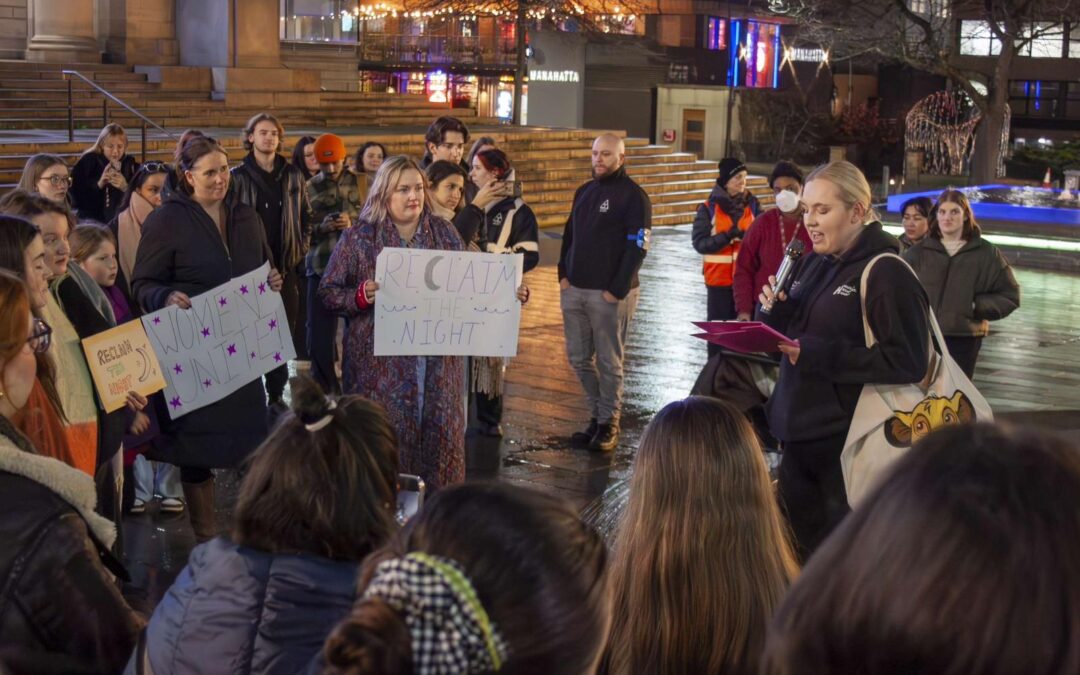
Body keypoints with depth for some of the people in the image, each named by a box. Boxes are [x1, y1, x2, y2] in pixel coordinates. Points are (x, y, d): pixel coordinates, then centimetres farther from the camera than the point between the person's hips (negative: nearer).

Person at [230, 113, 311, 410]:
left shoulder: (292, 176, 10)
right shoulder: (238, 177, -1)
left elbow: (304, 216, 17)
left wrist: (301, 250, 7)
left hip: (286, 265, 3)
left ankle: (276, 394, 15)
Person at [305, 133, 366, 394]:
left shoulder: (360, 184, 7)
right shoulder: (310, 188, 8)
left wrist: (353, 224, -12)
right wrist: (322, 227, -9)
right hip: (321, 268, 1)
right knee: (319, 334, 1)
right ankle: (324, 392, 13)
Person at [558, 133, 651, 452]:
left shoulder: (633, 196, -7)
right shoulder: (584, 192, 15)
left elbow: (637, 247, -12)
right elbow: (569, 235, 20)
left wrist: (617, 290, -16)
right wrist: (564, 275, 6)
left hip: (609, 294, -7)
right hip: (574, 291, 7)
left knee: (608, 362, 0)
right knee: (579, 358, 9)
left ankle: (608, 423, 9)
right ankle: (597, 414, 21)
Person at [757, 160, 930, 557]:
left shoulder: (887, 274, -14)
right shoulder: (811, 265, 11)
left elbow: (909, 363, -21)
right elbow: (783, 337, 18)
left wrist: (821, 355, -24)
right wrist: (772, 311, -5)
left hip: (849, 442, -8)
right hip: (800, 433, 8)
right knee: (797, 545, 16)